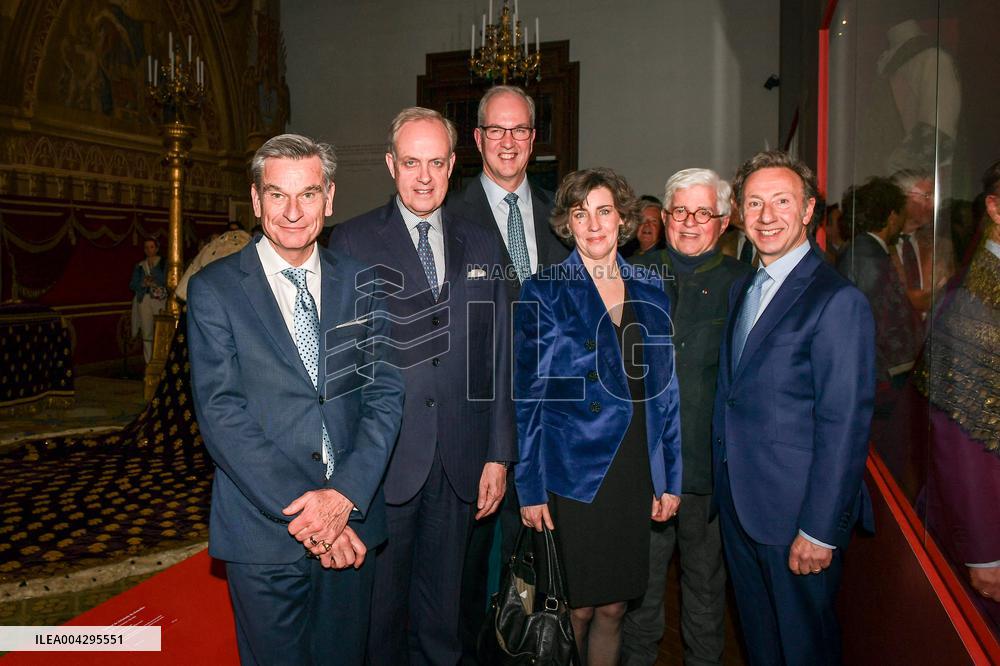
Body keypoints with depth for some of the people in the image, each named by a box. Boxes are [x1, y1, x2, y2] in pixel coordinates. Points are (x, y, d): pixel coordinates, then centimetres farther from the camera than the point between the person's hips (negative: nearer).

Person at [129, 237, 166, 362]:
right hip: (144, 300, 3)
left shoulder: (163, 263, 7)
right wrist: (143, 283, -7)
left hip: (160, 300, -3)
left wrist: (153, 266, -6)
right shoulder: (139, 266, 16)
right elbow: (132, 285, 11)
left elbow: (165, 280, -4)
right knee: (147, 334, -1)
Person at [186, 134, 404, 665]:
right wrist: (299, 509, -17)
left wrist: (346, 494, -14)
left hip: (352, 522, 3)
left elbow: (385, 393, -1)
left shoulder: (358, 283, 4)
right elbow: (220, 413, -10)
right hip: (263, 529, -2)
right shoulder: (214, 289, -4)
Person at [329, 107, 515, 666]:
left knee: (442, 610, 17)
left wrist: (498, 454, 4)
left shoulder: (483, 245, 8)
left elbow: (499, 356, 7)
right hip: (381, 458, -2)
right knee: (378, 605, 12)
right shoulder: (352, 242, -1)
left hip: (462, 462, 3)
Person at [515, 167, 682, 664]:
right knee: (577, 608, 7)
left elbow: (664, 389, 9)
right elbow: (527, 396, -5)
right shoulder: (544, 292, -4)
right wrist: (530, 488, -8)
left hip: (635, 474, 4)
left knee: (613, 608, 14)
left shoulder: (650, 293, 7)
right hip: (572, 475, -3)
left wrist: (670, 479, 6)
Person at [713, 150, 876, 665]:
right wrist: (722, 484, 9)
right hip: (738, 504, 7)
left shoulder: (838, 301, -16)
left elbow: (844, 426, -18)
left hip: (796, 510, -7)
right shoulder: (741, 290, 10)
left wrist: (820, 530, -18)